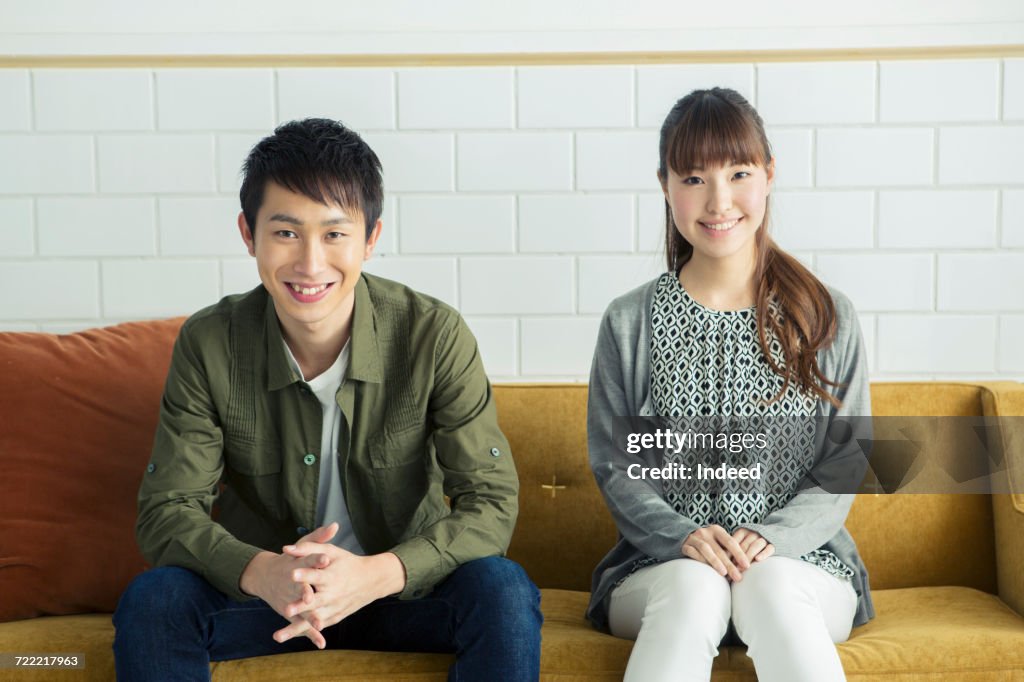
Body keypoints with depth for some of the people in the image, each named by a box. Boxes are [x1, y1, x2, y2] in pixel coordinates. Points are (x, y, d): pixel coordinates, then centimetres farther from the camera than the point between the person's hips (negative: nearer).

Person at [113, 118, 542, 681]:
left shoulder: (435, 336, -17)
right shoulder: (208, 345, -13)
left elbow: (490, 503, -18)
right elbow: (166, 511, -12)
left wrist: (376, 574, -36)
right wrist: (261, 572, -34)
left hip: (403, 586, -1)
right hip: (259, 590, 1)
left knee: (504, 591, -29)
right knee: (151, 602, -26)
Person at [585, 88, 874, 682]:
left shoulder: (827, 317, 5)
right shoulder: (629, 322, 5)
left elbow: (846, 464, 4)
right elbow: (614, 466, 3)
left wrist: (772, 535, -14)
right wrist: (681, 535, -15)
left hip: (801, 563, 0)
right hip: (662, 564, 0)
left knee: (771, 583, -34)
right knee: (694, 585, -33)